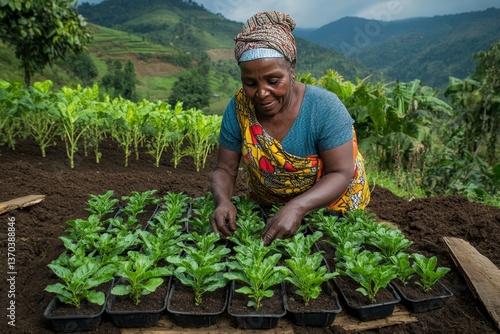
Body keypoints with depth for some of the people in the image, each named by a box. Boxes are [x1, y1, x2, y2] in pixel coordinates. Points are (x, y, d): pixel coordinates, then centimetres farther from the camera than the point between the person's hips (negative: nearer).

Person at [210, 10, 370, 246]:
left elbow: (340, 174, -24)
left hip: (331, 207, -2)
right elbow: (224, 169, -12)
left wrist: (297, 208, -40)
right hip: (267, 208, 3)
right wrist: (223, 201, -33)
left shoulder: (324, 108, -26)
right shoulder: (238, 108, -18)